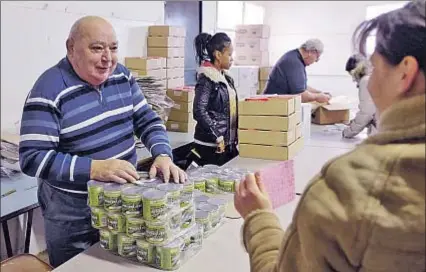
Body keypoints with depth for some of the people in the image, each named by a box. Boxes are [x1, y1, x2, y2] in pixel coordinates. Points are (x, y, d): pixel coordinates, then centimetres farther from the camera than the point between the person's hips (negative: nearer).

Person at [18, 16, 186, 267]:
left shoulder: (122, 76, 0)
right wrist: (94, 168, -33)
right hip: (74, 213, -5)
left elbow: (147, 120, 2)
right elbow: (32, 157, -22)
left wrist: (163, 155, -17)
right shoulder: (50, 90, -19)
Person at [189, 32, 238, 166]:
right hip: (211, 146, -8)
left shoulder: (225, 77, 11)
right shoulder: (207, 78, -13)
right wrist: (218, 137, -19)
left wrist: (234, 137, 11)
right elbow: (199, 111, -21)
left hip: (229, 143, 8)